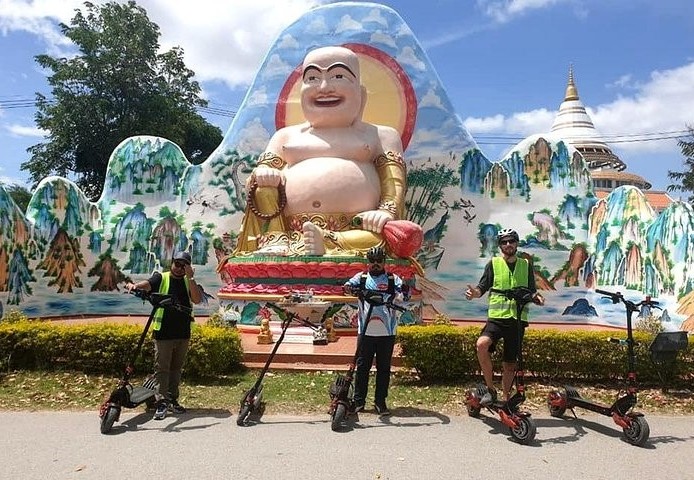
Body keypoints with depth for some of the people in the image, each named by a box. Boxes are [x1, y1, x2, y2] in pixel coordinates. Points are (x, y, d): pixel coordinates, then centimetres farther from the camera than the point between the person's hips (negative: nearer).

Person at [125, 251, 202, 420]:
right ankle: (161, 403, 2)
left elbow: (198, 299, -7)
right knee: (162, 369, -2)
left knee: (176, 368, 13)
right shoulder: (161, 278, 1)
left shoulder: (188, 282, 9)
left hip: (183, 334, 4)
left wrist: (190, 278, -13)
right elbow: (147, 284, -19)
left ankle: (173, 400, 24)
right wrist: (134, 285, -40)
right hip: (163, 333, -3)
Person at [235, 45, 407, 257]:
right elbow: (256, 184, 25)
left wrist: (387, 212, -13)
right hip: (288, 236, 2)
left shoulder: (381, 135, 21)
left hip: (357, 234, -1)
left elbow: (394, 183, 10)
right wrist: (262, 181, 0)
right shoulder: (286, 136, 28)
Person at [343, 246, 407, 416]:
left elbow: (402, 290, -6)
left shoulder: (393, 279, 9)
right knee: (362, 366, 5)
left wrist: (402, 294, -29)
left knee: (384, 367, 7)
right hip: (366, 331, 0)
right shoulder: (362, 278, 10)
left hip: (387, 332, 0)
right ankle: (358, 401, 15)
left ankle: (380, 401, 17)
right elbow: (350, 284, -6)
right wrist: (348, 287, -29)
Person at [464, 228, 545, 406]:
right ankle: (491, 389, -14)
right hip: (496, 317, -2)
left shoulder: (526, 265, 11)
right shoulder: (494, 263, 6)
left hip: (517, 319, 2)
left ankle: (507, 400, 24)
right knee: (482, 345, -29)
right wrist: (475, 292, -19)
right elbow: (483, 287, 4)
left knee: (509, 364, 6)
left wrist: (537, 297, -10)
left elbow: (531, 291, 13)